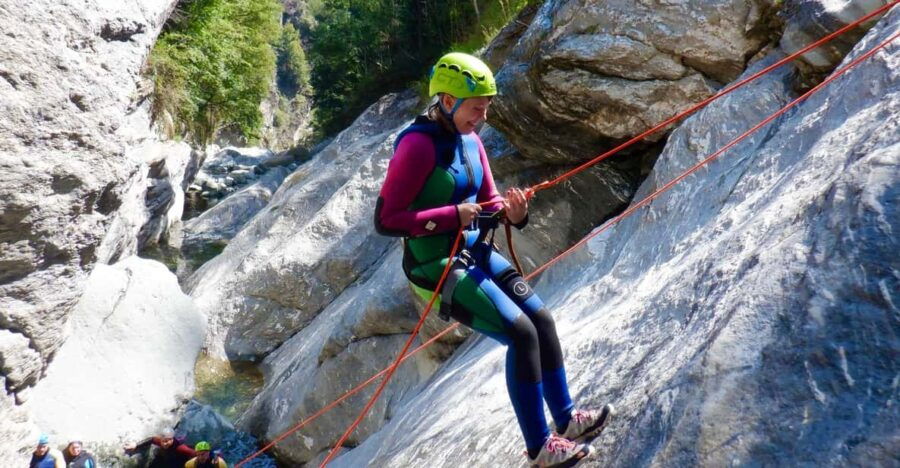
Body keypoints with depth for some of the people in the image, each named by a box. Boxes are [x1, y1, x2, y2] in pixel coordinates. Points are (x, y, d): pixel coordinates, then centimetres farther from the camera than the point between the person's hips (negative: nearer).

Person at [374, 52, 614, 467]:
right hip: (437, 265, -8)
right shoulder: (418, 144, -19)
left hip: (477, 254, 9)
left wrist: (512, 212, -11)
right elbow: (385, 219, -21)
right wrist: (452, 216, -25)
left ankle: (566, 419, 21)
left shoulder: (470, 141, 6)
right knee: (521, 333, -14)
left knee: (542, 320, 5)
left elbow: (488, 202, 12)